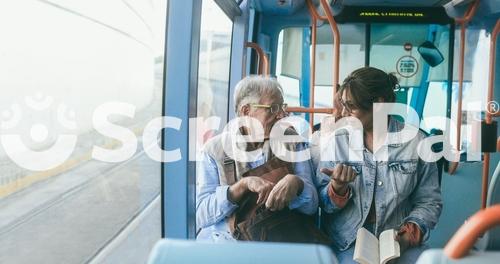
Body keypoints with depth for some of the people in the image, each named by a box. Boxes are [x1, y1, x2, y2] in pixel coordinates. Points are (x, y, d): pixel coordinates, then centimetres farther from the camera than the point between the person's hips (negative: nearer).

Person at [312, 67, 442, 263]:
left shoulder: (416, 142, -3)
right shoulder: (335, 140, -1)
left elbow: (429, 201, 4)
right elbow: (324, 203, 3)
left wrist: (409, 235, -13)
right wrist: (339, 187, -18)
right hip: (348, 242, -1)